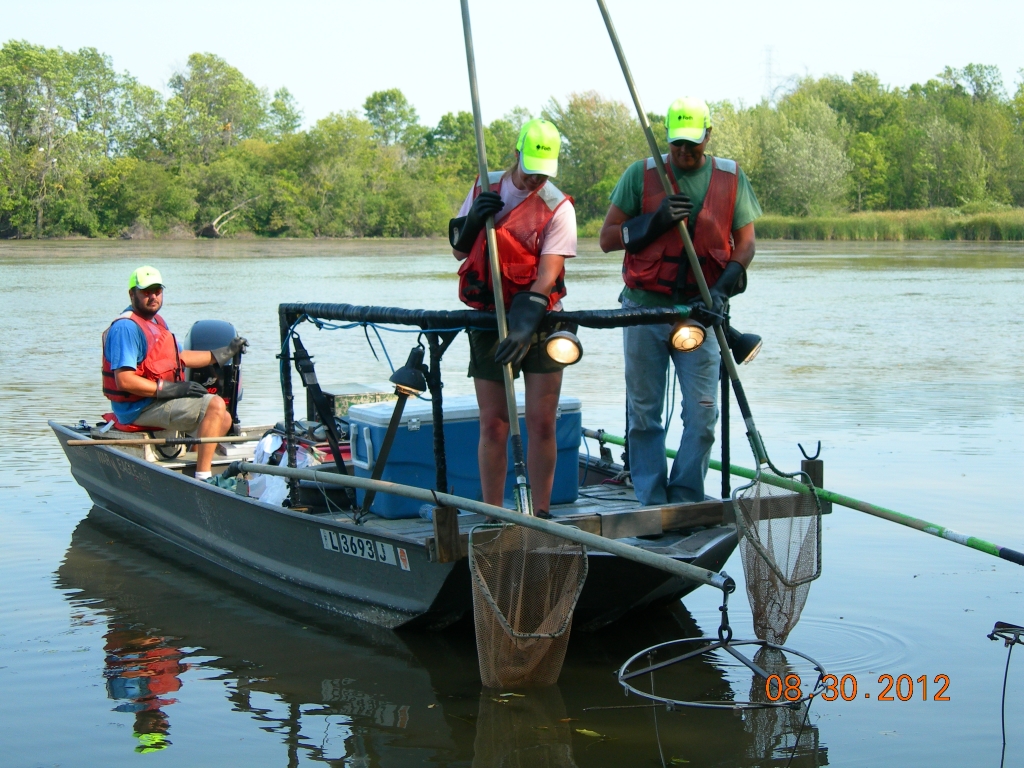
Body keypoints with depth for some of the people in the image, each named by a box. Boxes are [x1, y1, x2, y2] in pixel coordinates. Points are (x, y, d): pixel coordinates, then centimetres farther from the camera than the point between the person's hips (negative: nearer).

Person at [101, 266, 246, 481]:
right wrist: (171, 389, -24)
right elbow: (124, 381, -25)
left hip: (159, 399, 11)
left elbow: (180, 357, 27)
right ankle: (202, 479, -27)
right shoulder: (126, 327, -17)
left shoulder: (157, 322, 16)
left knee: (224, 420, 15)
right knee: (215, 405, -23)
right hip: (139, 408, -11)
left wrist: (226, 352, 23)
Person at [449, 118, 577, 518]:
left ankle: (541, 515, 8)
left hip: (539, 321, -2)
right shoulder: (484, 189, 8)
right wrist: (472, 221, -8)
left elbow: (547, 275, -15)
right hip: (488, 320, 2)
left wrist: (525, 327, -28)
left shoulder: (557, 207, -5)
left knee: (542, 424, -3)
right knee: (493, 426, 1)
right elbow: (459, 249, 14)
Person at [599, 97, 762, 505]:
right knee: (644, 414, 2)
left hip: (700, 311, 0)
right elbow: (607, 238, 2)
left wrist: (722, 290, -10)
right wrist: (655, 221, -13)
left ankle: (685, 503, 8)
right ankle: (652, 506, 9)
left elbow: (745, 242, 6)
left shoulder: (731, 178, 5)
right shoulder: (640, 174, 2)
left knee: (702, 415, -4)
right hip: (644, 307, 0)